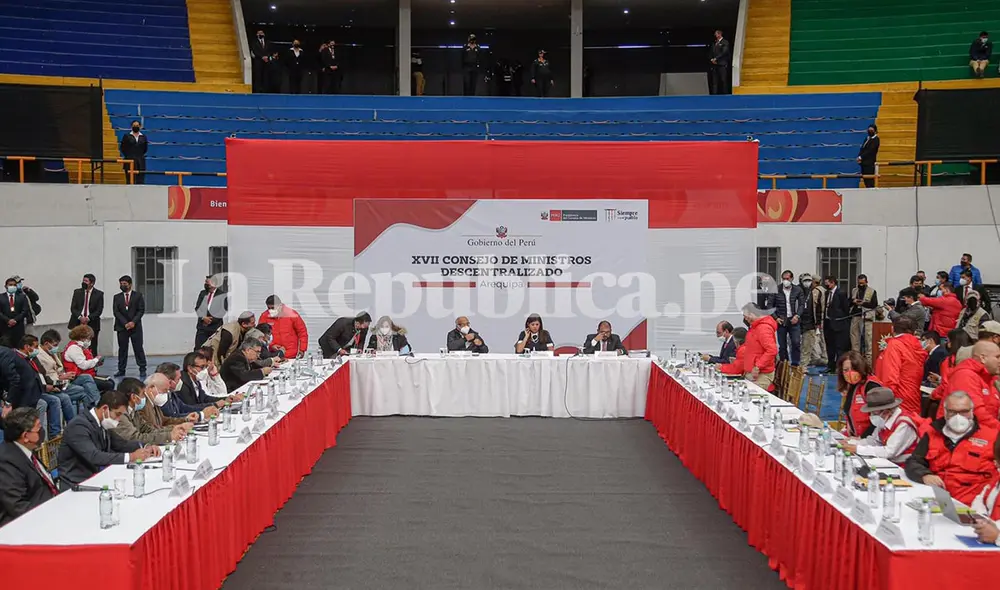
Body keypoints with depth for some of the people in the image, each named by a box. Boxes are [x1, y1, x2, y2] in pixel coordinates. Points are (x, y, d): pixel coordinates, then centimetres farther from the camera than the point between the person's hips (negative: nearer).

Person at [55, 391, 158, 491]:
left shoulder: (103, 424, 7)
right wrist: (130, 457, -28)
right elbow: (93, 457, -29)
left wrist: (145, 448, -2)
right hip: (76, 485, -8)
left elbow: (121, 444, 17)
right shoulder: (79, 425, -19)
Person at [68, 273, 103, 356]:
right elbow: (72, 308, 5)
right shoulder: (77, 292, 10)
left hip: (92, 324, -2)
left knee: (92, 349, -3)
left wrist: (88, 318, -14)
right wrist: (80, 317, -12)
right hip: (78, 323, 2)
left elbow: (99, 310, -1)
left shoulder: (99, 294, 3)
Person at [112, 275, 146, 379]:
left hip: (135, 326, -2)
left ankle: (142, 370, 1)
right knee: (122, 349, 4)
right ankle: (121, 370, 9)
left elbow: (141, 310, -1)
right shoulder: (117, 297, 10)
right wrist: (125, 323, -10)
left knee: (138, 348, -2)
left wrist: (133, 322, -13)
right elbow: (116, 312, 2)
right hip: (122, 327, 2)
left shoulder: (138, 295, 5)